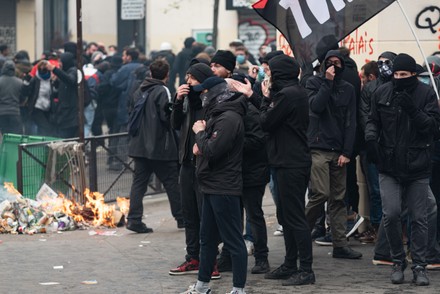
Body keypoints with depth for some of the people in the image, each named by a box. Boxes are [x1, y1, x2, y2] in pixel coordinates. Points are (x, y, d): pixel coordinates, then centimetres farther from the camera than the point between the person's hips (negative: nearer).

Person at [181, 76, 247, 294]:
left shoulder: (229, 118, -18)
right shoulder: (217, 114, 15)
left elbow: (212, 150, -25)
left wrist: (199, 133, -9)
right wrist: (201, 142, 2)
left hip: (224, 189, -11)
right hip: (212, 186, 11)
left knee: (233, 240, -4)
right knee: (207, 238, 18)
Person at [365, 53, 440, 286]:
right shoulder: (382, 94, 3)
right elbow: (373, 121, 12)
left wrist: (414, 111, -23)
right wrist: (371, 136, -10)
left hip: (417, 168, -1)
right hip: (389, 166, 1)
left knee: (419, 218, 4)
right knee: (391, 214, -8)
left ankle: (419, 266, 13)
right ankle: (398, 262, 10)